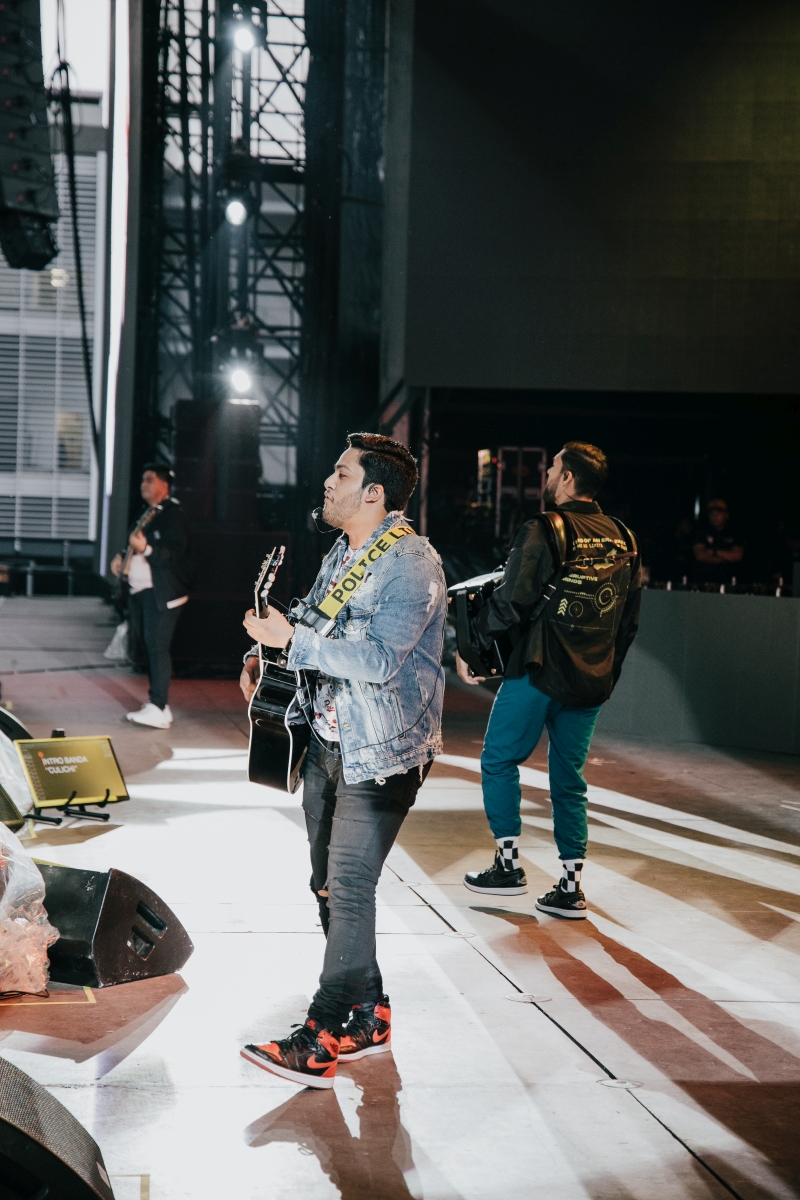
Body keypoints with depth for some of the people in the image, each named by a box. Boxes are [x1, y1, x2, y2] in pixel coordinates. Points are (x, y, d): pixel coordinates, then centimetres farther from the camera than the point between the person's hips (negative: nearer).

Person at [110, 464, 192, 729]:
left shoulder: (172, 514, -11)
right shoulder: (146, 514, 18)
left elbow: (174, 555, -20)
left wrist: (145, 548, -33)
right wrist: (121, 557, 11)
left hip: (161, 593, -10)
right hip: (139, 590, 10)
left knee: (157, 646, -14)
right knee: (147, 645, 12)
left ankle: (158, 709, -16)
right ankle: (159, 705, 19)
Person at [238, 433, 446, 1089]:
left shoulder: (412, 561, -16)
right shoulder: (342, 554, 12)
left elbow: (379, 658, -27)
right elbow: (312, 622, 25)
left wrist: (291, 637, -23)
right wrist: (264, 654, 6)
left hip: (381, 754, -9)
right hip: (328, 743, 9)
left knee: (348, 889, -8)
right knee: (328, 883, 12)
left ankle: (322, 1038, 0)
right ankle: (369, 1016, 25)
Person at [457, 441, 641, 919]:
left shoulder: (542, 532, -12)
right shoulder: (623, 540, 7)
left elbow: (510, 605, -14)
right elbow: (630, 616, 12)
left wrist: (472, 650, -2)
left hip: (540, 672, -6)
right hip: (592, 681, 6)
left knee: (500, 760, 10)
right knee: (569, 776, 12)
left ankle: (509, 865, 9)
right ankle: (571, 887, 12)